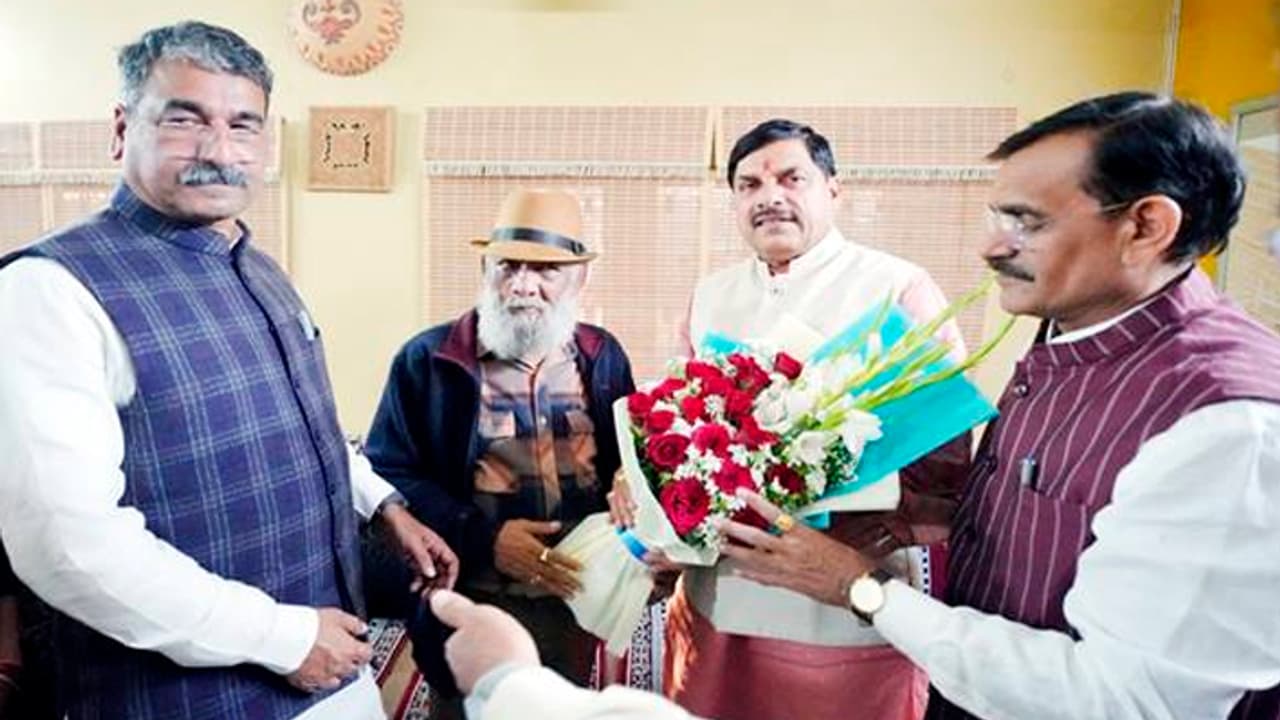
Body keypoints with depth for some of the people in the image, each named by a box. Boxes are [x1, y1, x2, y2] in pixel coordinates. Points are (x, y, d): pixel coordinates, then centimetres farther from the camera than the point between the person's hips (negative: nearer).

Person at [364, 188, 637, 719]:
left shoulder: (603, 356, 2)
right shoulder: (427, 359, -8)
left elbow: (630, 463, 9)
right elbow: (385, 476, -10)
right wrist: (484, 539, -22)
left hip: (578, 601, 3)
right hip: (472, 610, -3)